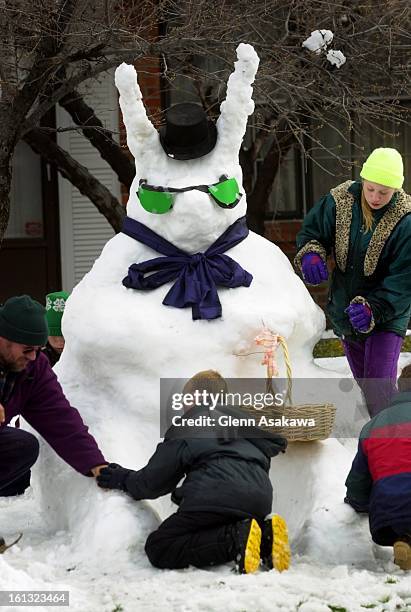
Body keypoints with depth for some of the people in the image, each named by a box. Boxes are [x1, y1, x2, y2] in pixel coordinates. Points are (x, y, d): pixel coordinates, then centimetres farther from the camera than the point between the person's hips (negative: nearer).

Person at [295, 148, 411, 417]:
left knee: (379, 388, -21)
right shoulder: (341, 200, -9)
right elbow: (311, 231, 5)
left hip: (387, 318, -5)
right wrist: (310, 253, -18)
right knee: (364, 385, 18)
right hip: (345, 312, 5)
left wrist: (373, 309, -34)